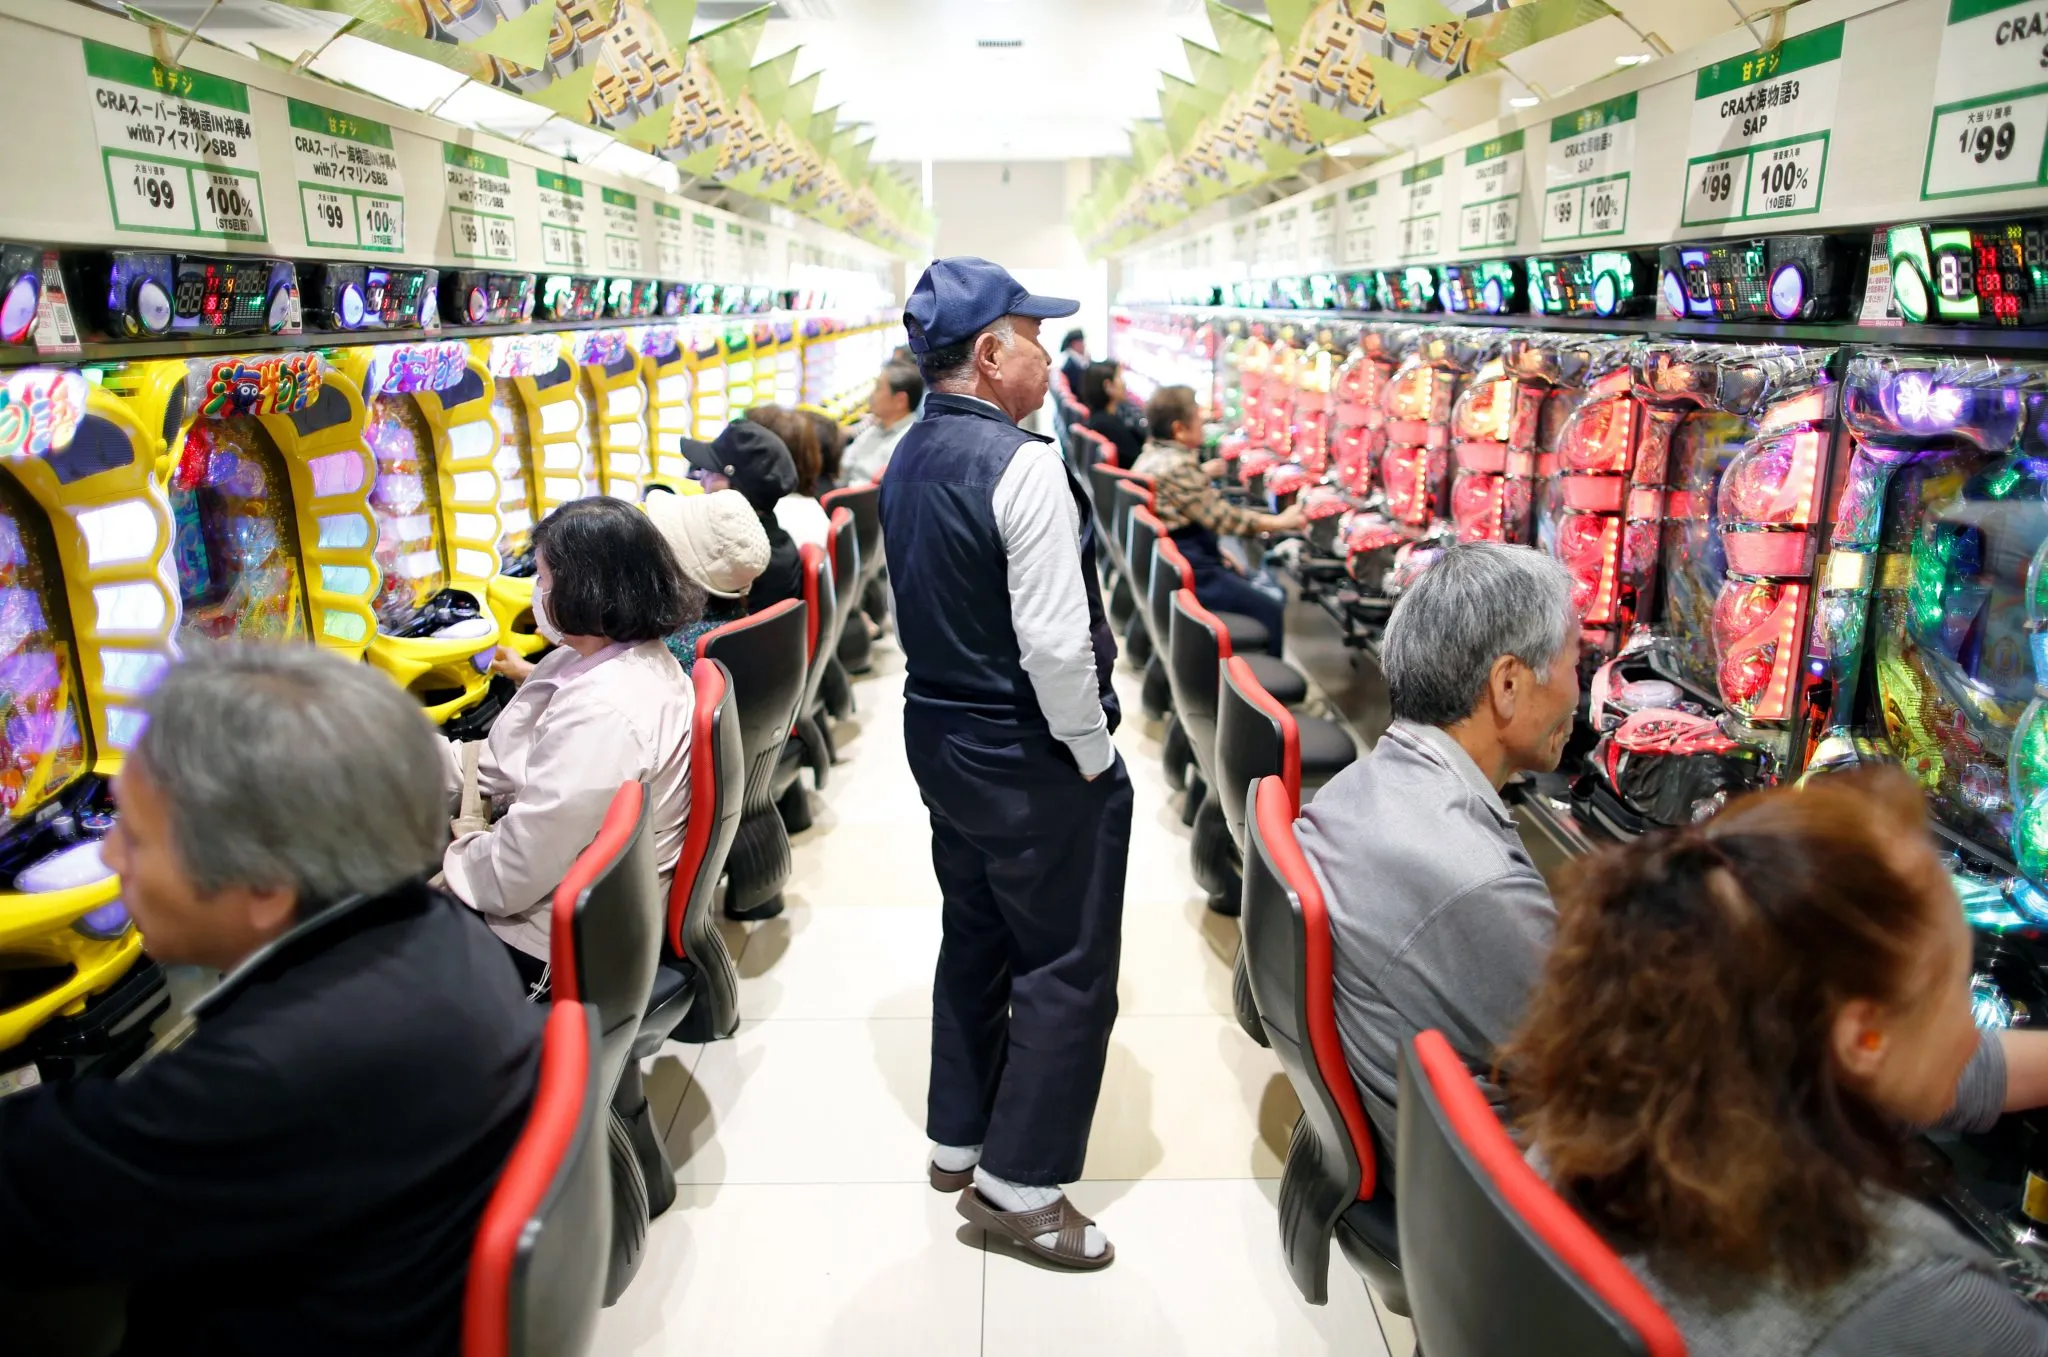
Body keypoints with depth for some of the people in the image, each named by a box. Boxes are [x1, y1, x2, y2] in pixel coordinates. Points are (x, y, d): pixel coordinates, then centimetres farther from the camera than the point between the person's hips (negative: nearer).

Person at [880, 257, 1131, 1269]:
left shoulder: (907, 461, 6)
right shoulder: (1022, 465, -22)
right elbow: (1054, 642, -25)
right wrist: (1094, 752, -12)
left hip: (939, 735, 9)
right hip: (1029, 760, -9)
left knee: (976, 941, 22)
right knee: (1067, 969, 6)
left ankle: (958, 1140, 38)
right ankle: (1019, 1183, 18)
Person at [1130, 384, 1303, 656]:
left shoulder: (1152, 454, 9)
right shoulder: (1178, 466, -22)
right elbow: (1224, 518, -20)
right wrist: (1281, 522, -11)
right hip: (1189, 573, -11)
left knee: (1273, 593, 18)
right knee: (1270, 610, -9)